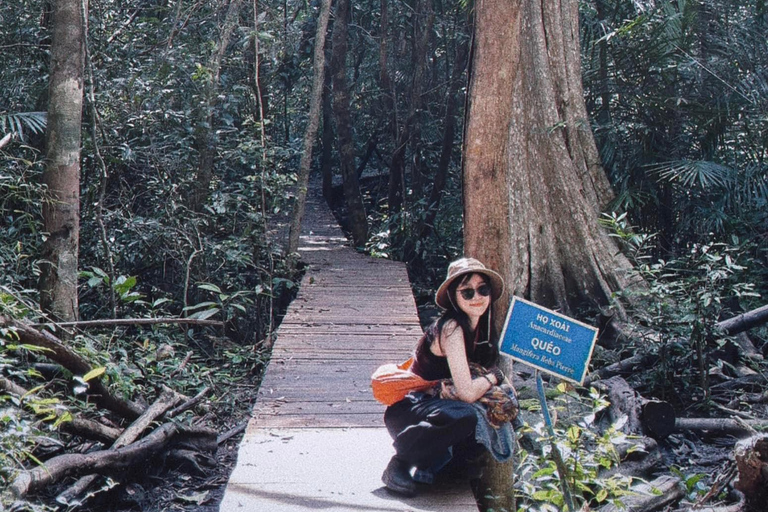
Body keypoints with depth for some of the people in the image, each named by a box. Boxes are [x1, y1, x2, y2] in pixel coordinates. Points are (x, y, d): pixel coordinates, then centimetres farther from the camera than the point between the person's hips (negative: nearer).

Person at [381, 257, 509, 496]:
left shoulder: (481, 326, 4)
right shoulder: (452, 328, -22)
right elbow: (467, 393, -28)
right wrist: (494, 376, -8)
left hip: (435, 403, 8)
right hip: (406, 411, -8)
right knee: (464, 416, -35)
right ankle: (400, 463, -16)